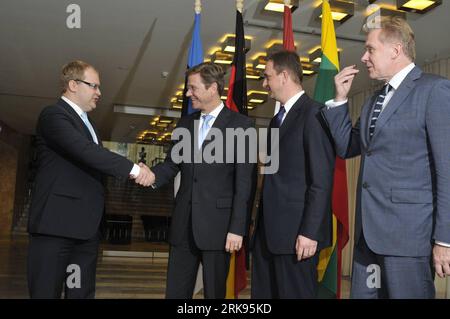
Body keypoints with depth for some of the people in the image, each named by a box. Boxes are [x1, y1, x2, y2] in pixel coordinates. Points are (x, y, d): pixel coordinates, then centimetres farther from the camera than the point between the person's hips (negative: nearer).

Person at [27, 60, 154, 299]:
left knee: (83, 292, 9)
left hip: (85, 225, 9)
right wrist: (134, 169, -20)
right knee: (46, 292, -3)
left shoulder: (85, 121, 21)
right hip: (56, 222, -9)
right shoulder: (54, 115, -9)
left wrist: (136, 171, 4)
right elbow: (87, 151, -22)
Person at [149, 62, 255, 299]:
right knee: (175, 291, 10)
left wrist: (237, 228, -12)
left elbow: (243, 182, -8)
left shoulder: (241, 125, -4)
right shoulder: (185, 124, 13)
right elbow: (172, 164, 11)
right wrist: (153, 175, -12)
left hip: (217, 224, -5)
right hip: (183, 224, 5)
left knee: (214, 292, 8)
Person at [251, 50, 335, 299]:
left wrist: (310, 232, -19)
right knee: (263, 293, 13)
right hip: (269, 231, 8)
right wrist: (261, 225, 12)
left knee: (295, 293, 2)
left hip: (297, 231, -8)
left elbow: (322, 180, -16)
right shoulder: (277, 118, 18)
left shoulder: (313, 114, -10)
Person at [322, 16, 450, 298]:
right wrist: (341, 98, 9)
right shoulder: (374, 100, 17)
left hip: (408, 230, -7)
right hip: (368, 230, 8)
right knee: (363, 293, 14)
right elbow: (346, 147, 19)